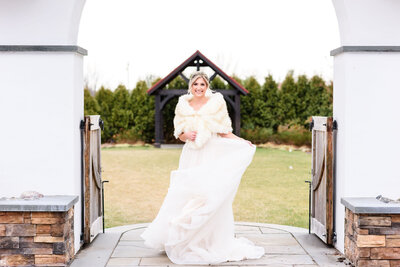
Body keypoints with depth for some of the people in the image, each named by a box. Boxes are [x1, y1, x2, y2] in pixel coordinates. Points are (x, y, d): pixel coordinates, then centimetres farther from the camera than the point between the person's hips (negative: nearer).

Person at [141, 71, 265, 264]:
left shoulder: (217, 103, 0)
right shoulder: (183, 105, 7)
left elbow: (224, 132, 1)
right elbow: (179, 134, 12)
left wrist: (242, 142, -13)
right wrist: (187, 135, -9)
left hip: (212, 156, -3)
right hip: (191, 157, 3)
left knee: (212, 197, -5)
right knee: (187, 196, 0)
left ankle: (215, 243, 4)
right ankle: (190, 242, 12)